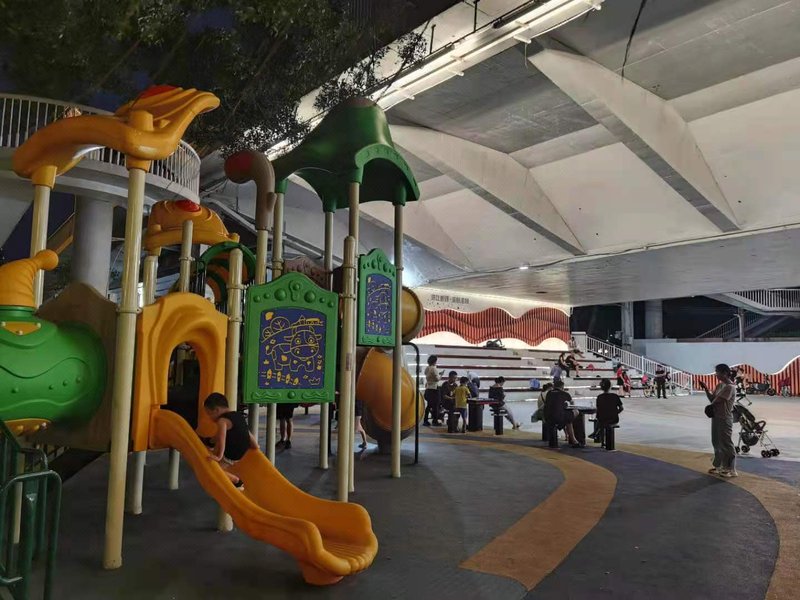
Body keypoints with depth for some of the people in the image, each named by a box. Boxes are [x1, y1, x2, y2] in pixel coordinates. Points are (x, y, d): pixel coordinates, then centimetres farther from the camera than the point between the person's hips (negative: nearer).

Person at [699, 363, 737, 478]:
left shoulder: (730, 387, -16)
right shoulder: (719, 385, 12)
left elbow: (716, 400, -18)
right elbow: (712, 399, 9)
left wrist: (712, 405, 1)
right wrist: (706, 389, -3)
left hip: (725, 419, -9)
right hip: (716, 417, 9)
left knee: (726, 444, -3)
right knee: (717, 443, 15)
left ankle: (731, 470, 4)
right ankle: (719, 466, 26)